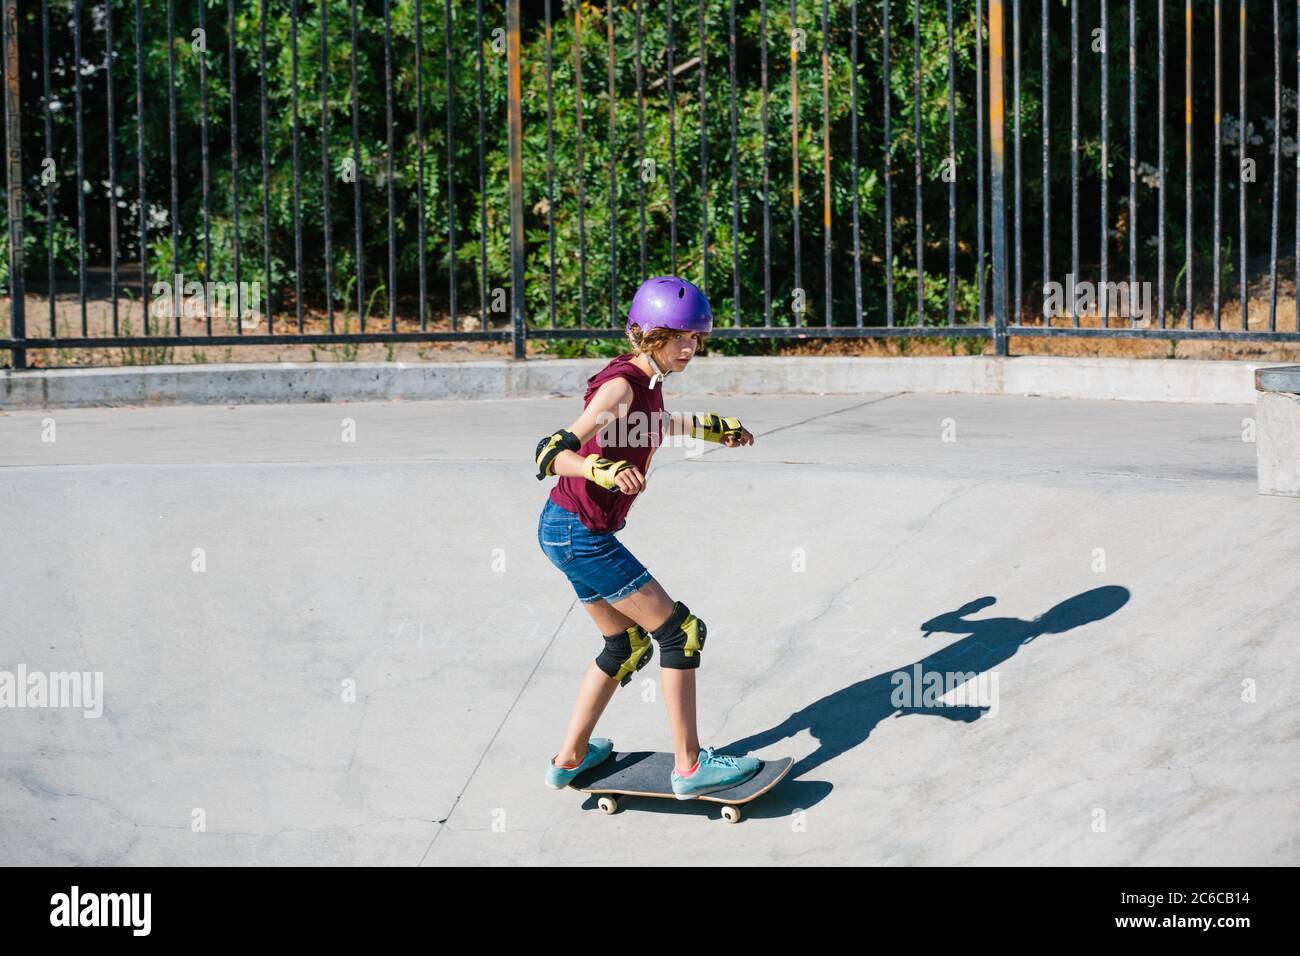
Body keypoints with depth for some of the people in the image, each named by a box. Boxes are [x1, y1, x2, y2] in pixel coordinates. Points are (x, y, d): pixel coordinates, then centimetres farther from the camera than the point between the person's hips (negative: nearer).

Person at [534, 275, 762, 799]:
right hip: (578, 532, -10)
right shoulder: (620, 384, -20)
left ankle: (570, 759, 28)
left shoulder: (644, 380, 7)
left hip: (569, 531, 10)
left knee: (627, 644, 19)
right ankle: (689, 766, 0)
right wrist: (604, 470, -45)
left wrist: (709, 426, 34)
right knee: (679, 631, -5)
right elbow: (552, 453, -29)